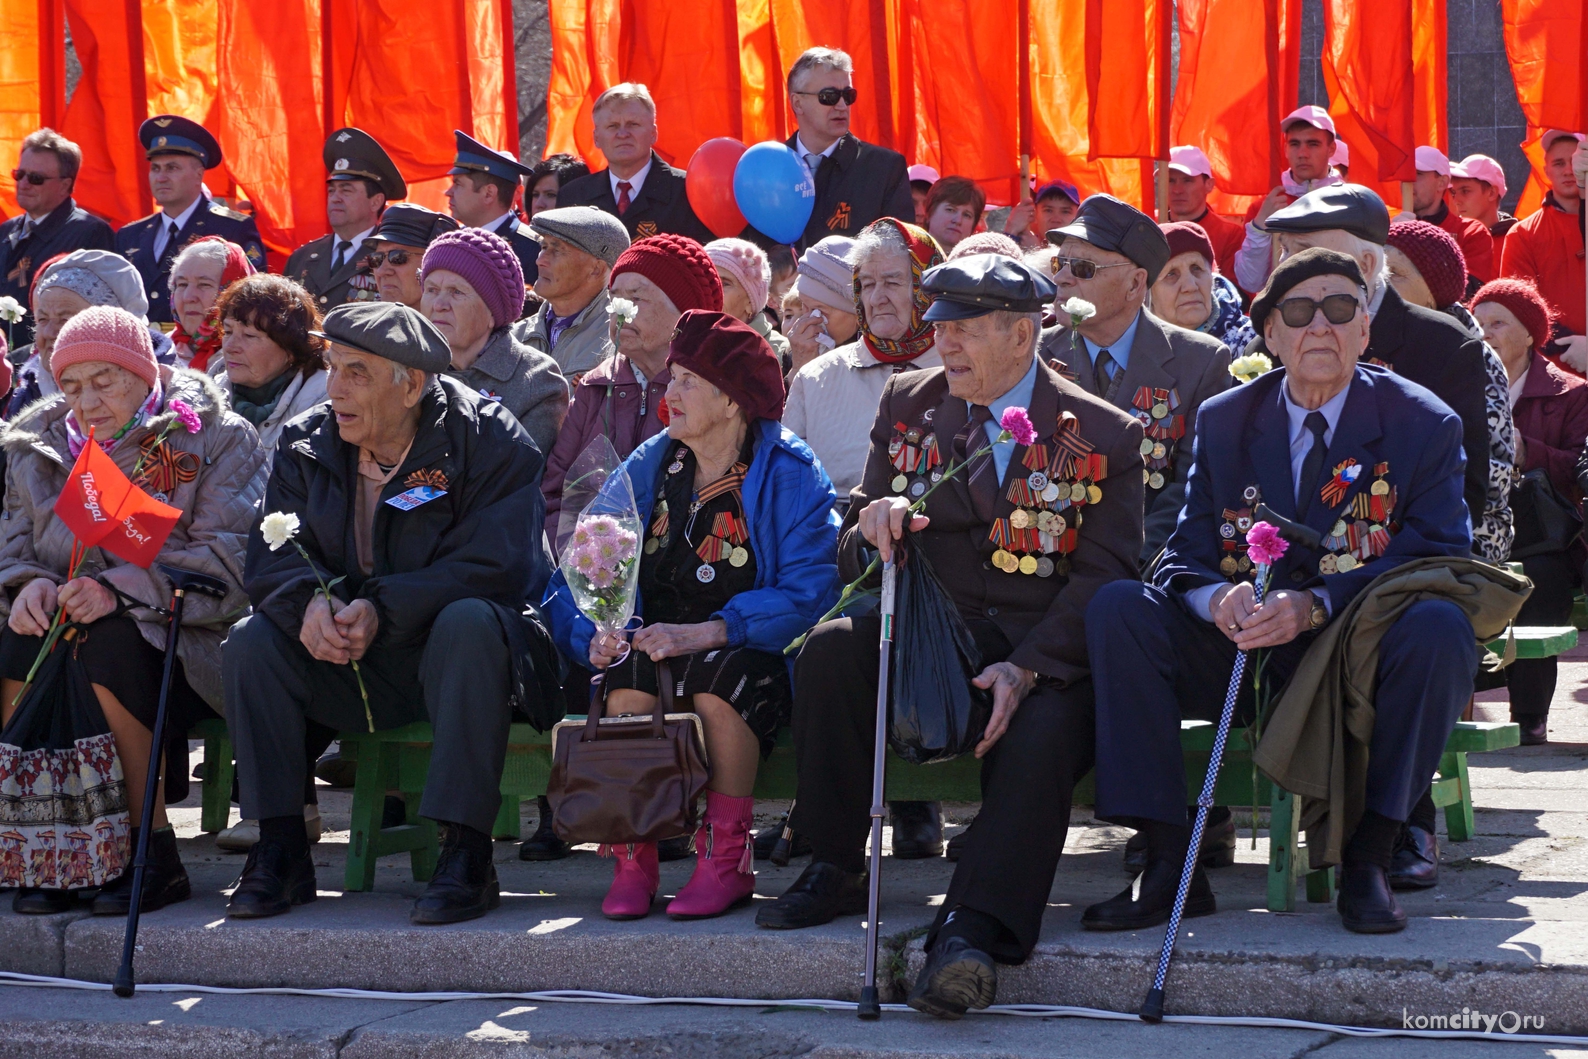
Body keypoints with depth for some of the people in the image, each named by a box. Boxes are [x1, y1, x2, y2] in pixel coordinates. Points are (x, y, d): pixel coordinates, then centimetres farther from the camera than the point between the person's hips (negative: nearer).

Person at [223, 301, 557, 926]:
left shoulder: (488, 441, -11)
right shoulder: (306, 446, 4)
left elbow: (494, 566, -21)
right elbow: (270, 558, -2)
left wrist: (383, 609, -31)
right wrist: (310, 601, -27)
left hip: (454, 661, -4)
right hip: (351, 665, 4)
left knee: (468, 622, -37)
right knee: (252, 639, -18)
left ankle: (466, 853, -34)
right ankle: (281, 851, -15)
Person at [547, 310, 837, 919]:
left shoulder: (788, 475, -5)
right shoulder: (649, 468, 10)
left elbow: (807, 593, -17)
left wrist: (706, 632, -28)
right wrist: (594, 634, -15)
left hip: (753, 658, -3)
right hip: (654, 646, 3)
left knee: (717, 673, -37)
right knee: (630, 670, -31)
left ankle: (727, 862, -26)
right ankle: (632, 861, -27)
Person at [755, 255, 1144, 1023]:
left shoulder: (1103, 435, 1)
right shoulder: (908, 404, 11)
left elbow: (1103, 577, -5)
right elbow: (854, 557, 13)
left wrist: (1025, 669, -20)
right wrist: (873, 530, -15)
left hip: (1045, 656, -3)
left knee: (1039, 741, -34)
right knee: (831, 649, -26)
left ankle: (969, 934, -43)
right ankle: (835, 867, -14)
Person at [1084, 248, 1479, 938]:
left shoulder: (1425, 425, -2)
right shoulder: (1223, 421, 8)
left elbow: (1438, 557, -12)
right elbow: (1185, 557, 3)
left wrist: (1313, 606, -28)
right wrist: (1217, 598, -24)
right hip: (1245, 654, 3)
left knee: (1440, 628, -35)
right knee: (1117, 607, -21)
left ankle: (1368, 859, -22)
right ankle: (1169, 862, -22)